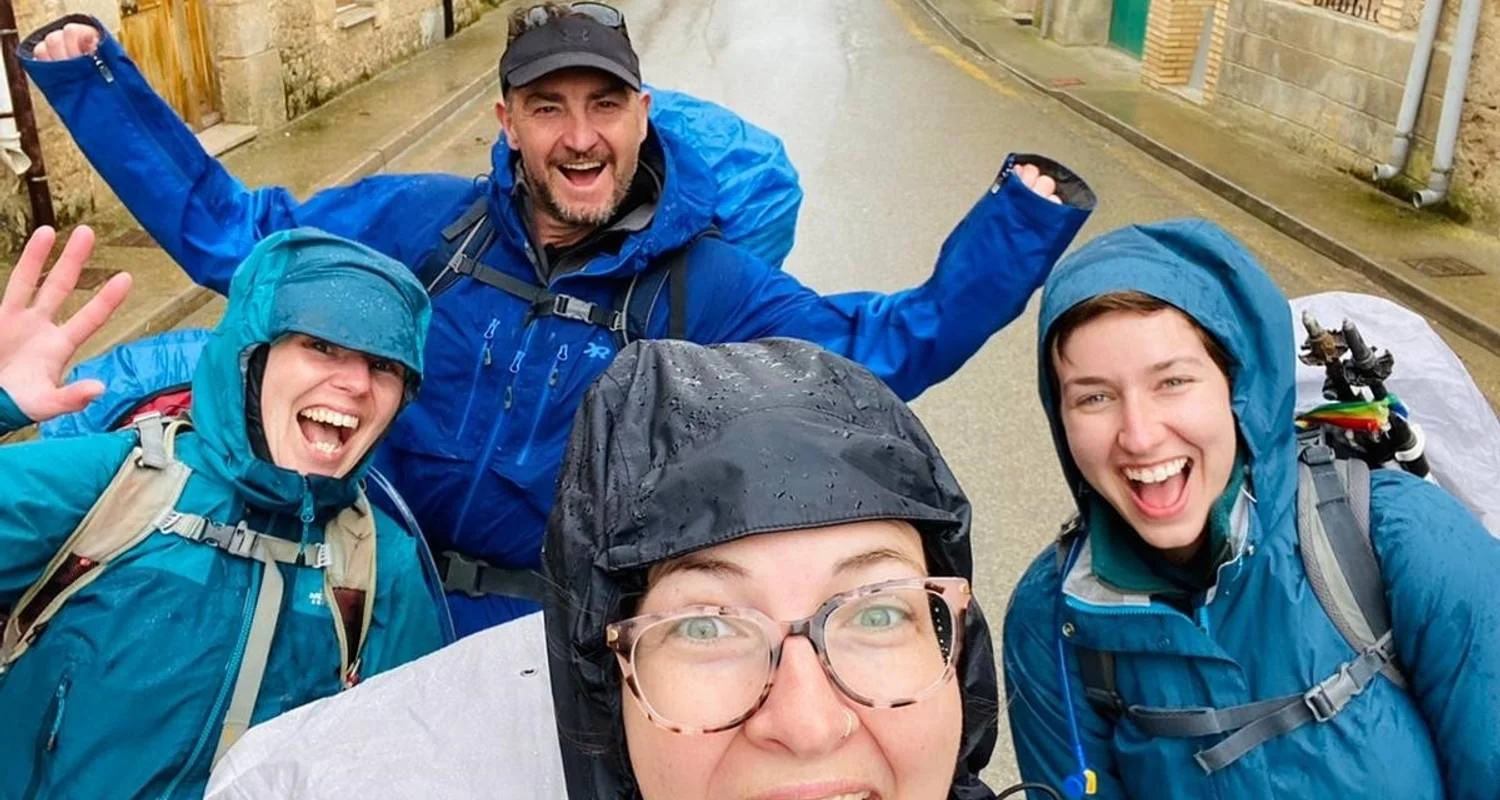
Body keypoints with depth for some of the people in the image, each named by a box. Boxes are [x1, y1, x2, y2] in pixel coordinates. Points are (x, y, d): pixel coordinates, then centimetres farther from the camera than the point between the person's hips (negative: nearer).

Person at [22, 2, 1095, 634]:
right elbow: (231, 232, 1)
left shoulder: (704, 285, -12)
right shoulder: (427, 223, -8)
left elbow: (886, 344, -9)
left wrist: (1019, 221, -19)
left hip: (565, 641, -2)